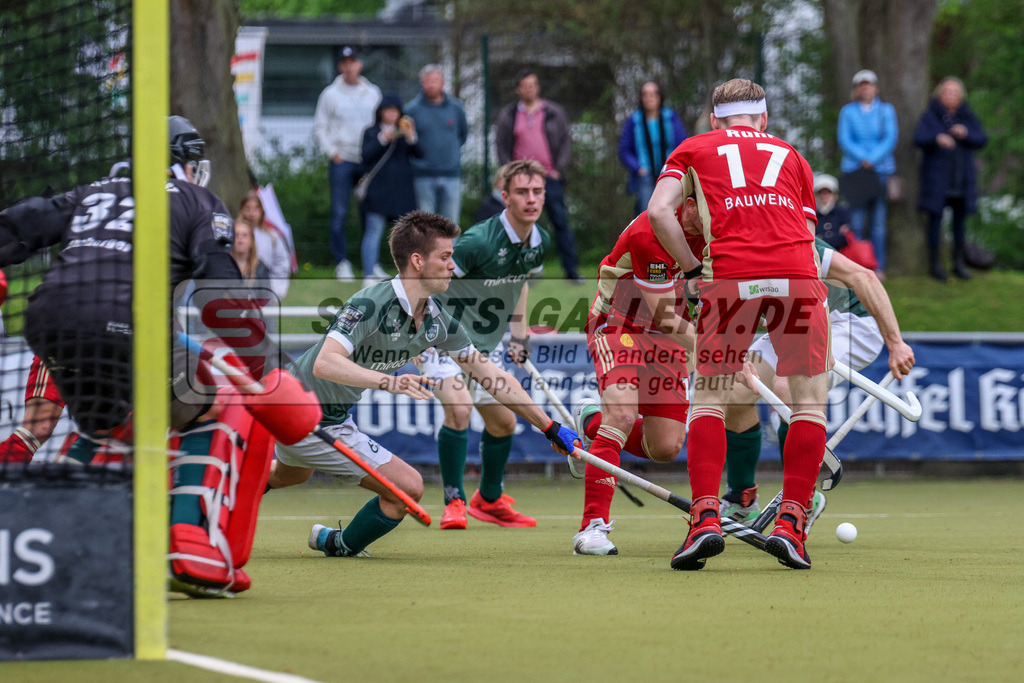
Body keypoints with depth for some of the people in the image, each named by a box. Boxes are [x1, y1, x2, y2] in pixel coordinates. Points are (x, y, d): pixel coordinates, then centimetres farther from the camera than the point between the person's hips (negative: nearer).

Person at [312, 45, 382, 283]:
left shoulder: (373, 93, 11)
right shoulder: (330, 94, 4)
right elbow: (319, 127, 6)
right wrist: (332, 152, -6)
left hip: (369, 161, 2)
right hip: (341, 161, -2)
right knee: (339, 213, -5)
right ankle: (342, 262, 1)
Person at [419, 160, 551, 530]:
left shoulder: (541, 243, -4)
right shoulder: (479, 241, -29)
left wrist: (520, 332, 13)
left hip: (487, 345, 8)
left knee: (503, 422, 15)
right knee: (458, 407, -27)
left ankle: (490, 500, 37)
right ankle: (454, 503, -15)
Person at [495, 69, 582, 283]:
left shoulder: (554, 112, 8)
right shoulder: (508, 116, 8)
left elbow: (565, 142, 9)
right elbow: (501, 146, 8)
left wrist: (559, 169, -3)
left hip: (550, 177, 0)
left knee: (560, 221, -6)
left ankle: (571, 269, -5)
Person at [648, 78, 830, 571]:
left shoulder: (693, 150, 24)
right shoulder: (791, 155, 29)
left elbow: (659, 212, 7)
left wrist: (696, 270, 10)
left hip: (731, 274, -1)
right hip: (797, 273, 1)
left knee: (709, 399, 9)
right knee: (811, 399, 10)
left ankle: (705, 518, -5)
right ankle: (790, 525, 2)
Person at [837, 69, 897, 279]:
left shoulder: (886, 110, 11)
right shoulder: (848, 111, 11)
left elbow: (890, 138, 1)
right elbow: (844, 140, 2)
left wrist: (872, 159, -12)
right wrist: (862, 158, -14)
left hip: (881, 168, 0)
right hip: (854, 168, 0)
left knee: (878, 222, -3)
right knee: (856, 220, -7)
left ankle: (878, 267, 2)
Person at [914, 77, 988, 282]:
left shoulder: (967, 117, 8)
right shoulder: (930, 116, -3)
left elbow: (982, 140, 1)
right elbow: (919, 138, -16)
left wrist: (966, 134, -19)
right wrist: (937, 139, -36)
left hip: (962, 178, 4)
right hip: (936, 176, -4)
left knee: (960, 219, 8)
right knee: (935, 218, -4)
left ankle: (959, 263, 17)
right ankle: (935, 263, 3)